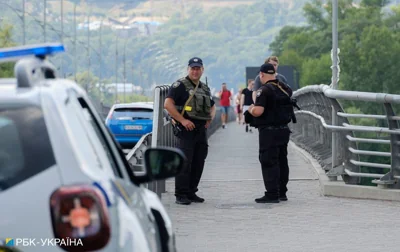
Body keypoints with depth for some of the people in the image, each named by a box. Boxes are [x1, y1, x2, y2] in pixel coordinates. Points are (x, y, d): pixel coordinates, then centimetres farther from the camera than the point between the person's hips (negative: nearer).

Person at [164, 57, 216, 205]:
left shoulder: (205, 88, 18)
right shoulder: (180, 85, -5)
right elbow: (168, 104, -15)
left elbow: (212, 106, 33)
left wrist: (210, 119, 12)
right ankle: (181, 195, -8)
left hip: (201, 130, 7)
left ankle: (191, 193, 18)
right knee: (184, 162, -10)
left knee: (198, 163, 9)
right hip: (186, 129, -7)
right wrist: (183, 120, -19)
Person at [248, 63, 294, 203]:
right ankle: (282, 192, 20)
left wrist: (250, 109, -3)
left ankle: (272, 194, -7)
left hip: (269, 131, -8)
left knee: (268, 162, -4)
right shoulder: (285, 89, 8)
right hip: (284, 129, 8)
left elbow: (258, 111, -24)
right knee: (282, 161, 14)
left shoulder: (264, 90, -16)